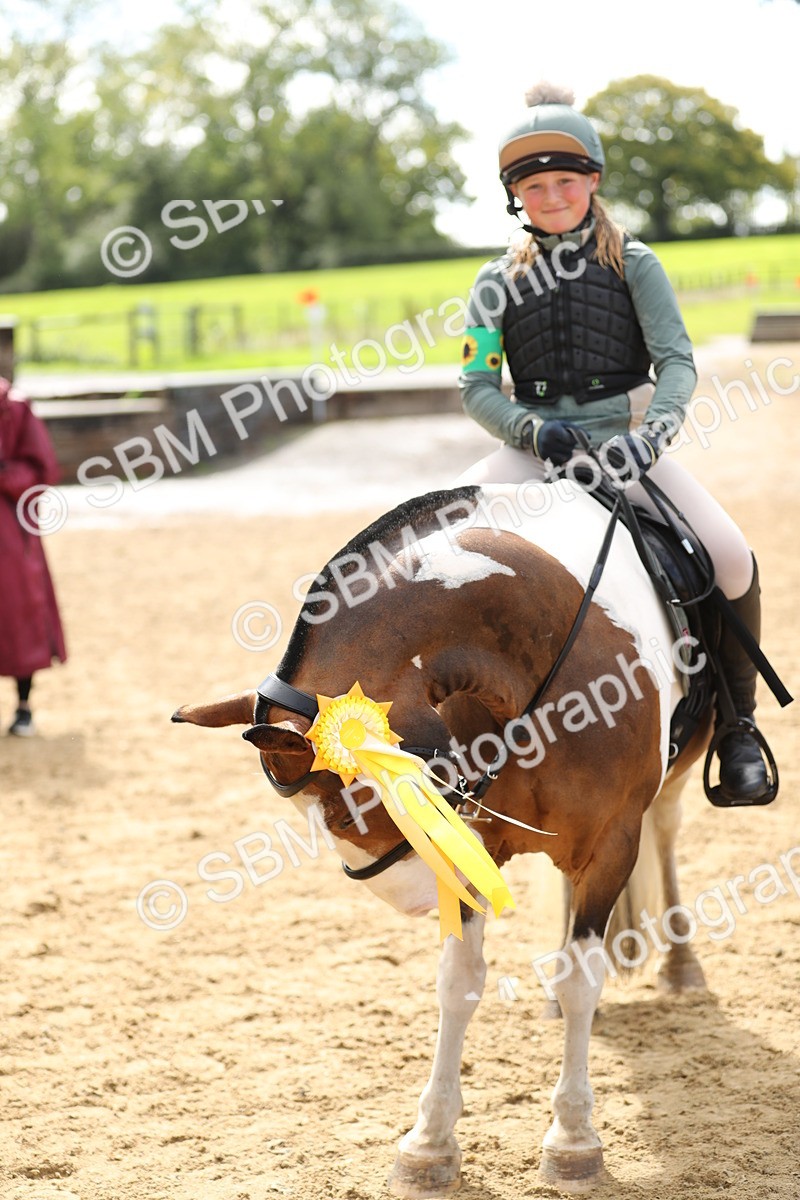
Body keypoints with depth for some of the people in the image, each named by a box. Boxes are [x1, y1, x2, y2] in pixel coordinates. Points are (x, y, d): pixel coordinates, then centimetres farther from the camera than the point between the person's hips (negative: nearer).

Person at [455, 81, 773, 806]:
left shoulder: (634, 263, 5)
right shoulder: (498, 284, 9)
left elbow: (677, 363, -4)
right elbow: (477, 386, 5)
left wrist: (649, 436, -23)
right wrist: (531, 428, -16)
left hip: (625, 444, -1)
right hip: (538, 449, 2)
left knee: (732, 559, -23)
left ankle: (738, 724, -3)